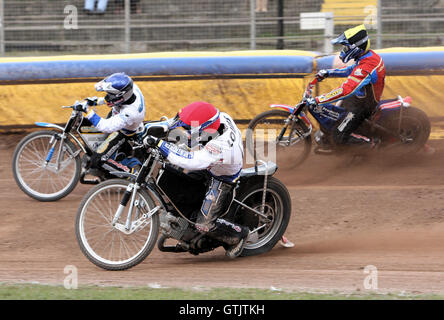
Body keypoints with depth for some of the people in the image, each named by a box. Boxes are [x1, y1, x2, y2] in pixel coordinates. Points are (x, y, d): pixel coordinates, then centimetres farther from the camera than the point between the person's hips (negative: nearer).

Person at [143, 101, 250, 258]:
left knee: (204, 225, -7)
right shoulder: (222, 117, -22)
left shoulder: (221, 146, -46)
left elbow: (192, 161, -53)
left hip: (222, 181, -9)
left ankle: (239, 234, 17)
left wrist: (159, 144, -52)